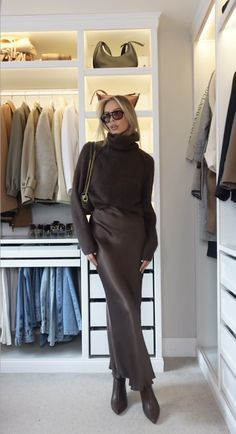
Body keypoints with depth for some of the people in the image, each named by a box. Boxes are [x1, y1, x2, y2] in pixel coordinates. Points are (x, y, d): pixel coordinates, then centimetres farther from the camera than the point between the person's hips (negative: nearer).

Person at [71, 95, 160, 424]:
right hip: (104, 233, -2)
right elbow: (76, 197, 0)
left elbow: (146, 206, 9)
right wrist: (86, 242, -5)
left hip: (135, 235, 2)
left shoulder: (144, 160, 7)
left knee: (124, 307, 5)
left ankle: (120, 378, 23)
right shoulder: (91, 152, 2)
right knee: (125, 306, -9)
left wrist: (150, 247, 3)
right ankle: (143, 382, 9)